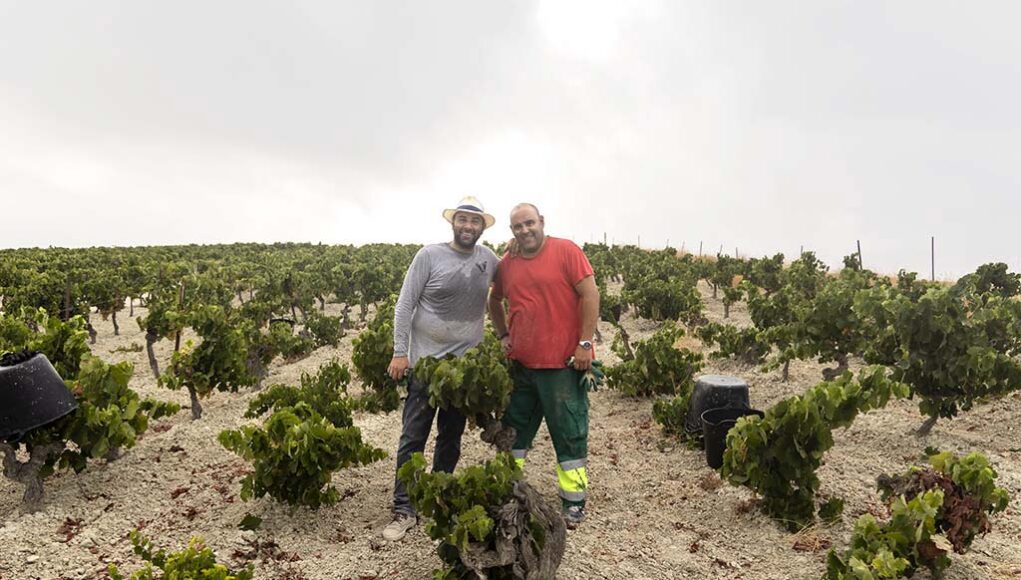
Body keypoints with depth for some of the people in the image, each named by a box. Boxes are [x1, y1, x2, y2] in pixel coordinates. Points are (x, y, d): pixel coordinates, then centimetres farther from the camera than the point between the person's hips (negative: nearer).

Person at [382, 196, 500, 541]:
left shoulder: (488, 260, 2)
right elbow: (404, 305, -7)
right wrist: (400, 352, -11)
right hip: (426, 361, -3)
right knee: (413, 437, -1)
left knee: (451, 437, 14)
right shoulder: (429, 256, -7)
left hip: (467, 364, 4)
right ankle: (404, 510, 8)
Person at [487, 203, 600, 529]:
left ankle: (574, 504, 17)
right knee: (514, 429, 17)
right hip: (521, 364, 6)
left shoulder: (566, 251, -8)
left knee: (569, 433, 4)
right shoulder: (506, 265, 8)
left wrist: (585, 343, -14)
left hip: (563, 364, -6)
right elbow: (495, 301, 25)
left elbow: (590, 294, -11)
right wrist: (502, 335, 12)